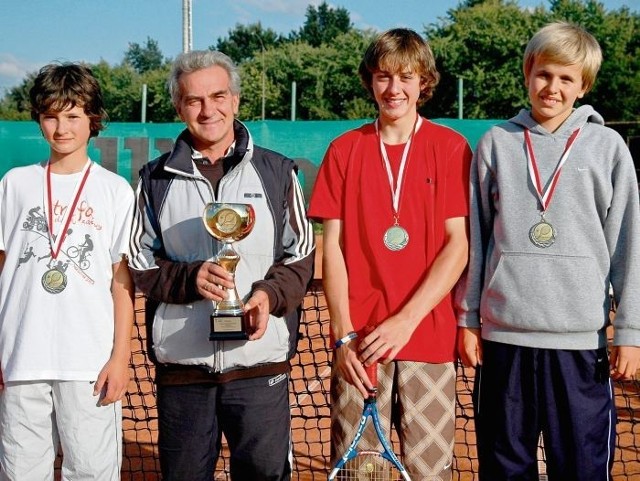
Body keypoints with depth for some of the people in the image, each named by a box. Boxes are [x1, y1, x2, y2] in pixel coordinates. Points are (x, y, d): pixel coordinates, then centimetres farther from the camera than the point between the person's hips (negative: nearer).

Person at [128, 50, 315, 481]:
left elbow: (304, 256, 7)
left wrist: (270, 293, -13)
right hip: (180, 367, 1)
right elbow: (141, 266, 8)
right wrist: (189, 278, -12)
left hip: (260, 366, -1)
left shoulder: (276, 172, 7)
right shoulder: (157, 179, 9)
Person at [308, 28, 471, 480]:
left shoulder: (451, 147, 3)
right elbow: (332, 247, 4)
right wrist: (344, 335, -5)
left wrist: (406, 320, -13)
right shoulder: (345, 149, 7)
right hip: (360, 341, 1)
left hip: (429, 336, -1)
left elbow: (458, 244, -3)